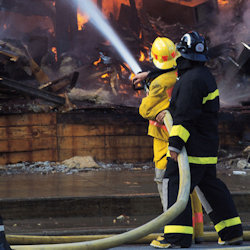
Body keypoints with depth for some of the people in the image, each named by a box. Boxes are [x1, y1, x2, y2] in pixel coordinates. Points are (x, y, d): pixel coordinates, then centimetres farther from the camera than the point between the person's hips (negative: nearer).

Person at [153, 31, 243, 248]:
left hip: (193, 146, -10)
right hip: (207, 146, 10)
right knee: (210, 185, 17)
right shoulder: (204, 75, 15)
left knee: (175, 185, -8)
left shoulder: (192, 80, -18)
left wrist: (176, 143, -27)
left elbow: (185, 115, -25)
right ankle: (232, 232, 21)